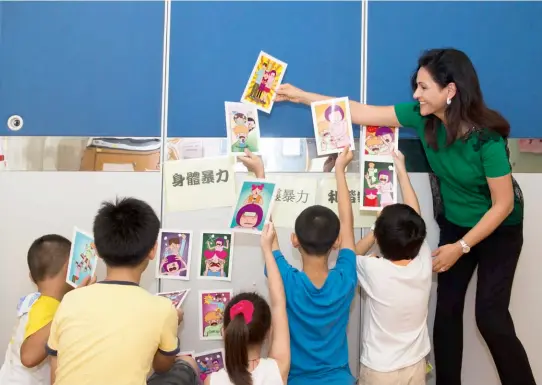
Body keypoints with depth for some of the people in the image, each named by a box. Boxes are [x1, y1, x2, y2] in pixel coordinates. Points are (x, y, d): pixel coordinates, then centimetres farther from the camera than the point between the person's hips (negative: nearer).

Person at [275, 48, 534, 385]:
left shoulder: (486, 139, -31)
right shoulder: (422, 116, -17)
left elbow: (503, 204, -23)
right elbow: (365, 113, -11)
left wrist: (460, 247, -22)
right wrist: (303, 96, -11)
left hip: (499, 230, -5)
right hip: (454, 224, 5)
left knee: (491, 317, -5)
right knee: (447, 310, 5)